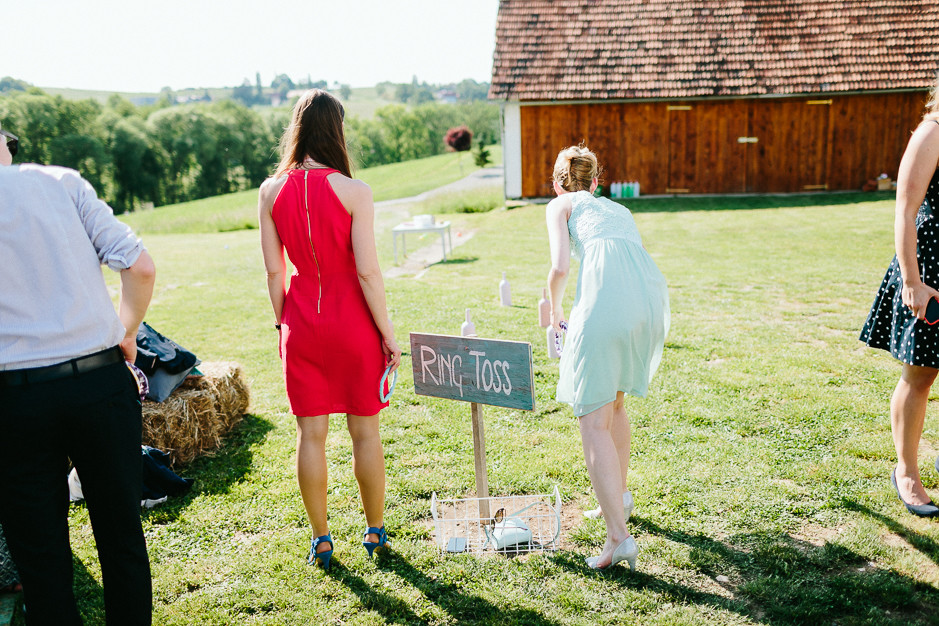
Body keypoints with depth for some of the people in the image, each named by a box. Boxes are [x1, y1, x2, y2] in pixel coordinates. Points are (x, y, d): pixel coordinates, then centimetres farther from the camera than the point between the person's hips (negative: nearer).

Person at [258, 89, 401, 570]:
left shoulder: (271, 191, -1)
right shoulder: (353, 191, -13)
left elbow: (273, 270, 2)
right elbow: (367, 271, -13)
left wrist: (283, 323, 14)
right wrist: (387, 333, -5)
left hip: (302, 323, 3)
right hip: (353, 321, -3)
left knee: (311, 434, 11)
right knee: (365, 431, 12)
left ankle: (320, 539, 23)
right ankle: (375, 532, 27)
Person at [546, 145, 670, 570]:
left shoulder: (560, 205, 18)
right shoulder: (619, 208, 35)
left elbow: (560, 268, 4)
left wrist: (555, 313, 22)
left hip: (605, 302, -6)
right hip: (651, 296, 6)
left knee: (593, 422, 0)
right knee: (613, 402, 25)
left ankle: (618, 536, -5)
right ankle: (618, 496, 39)